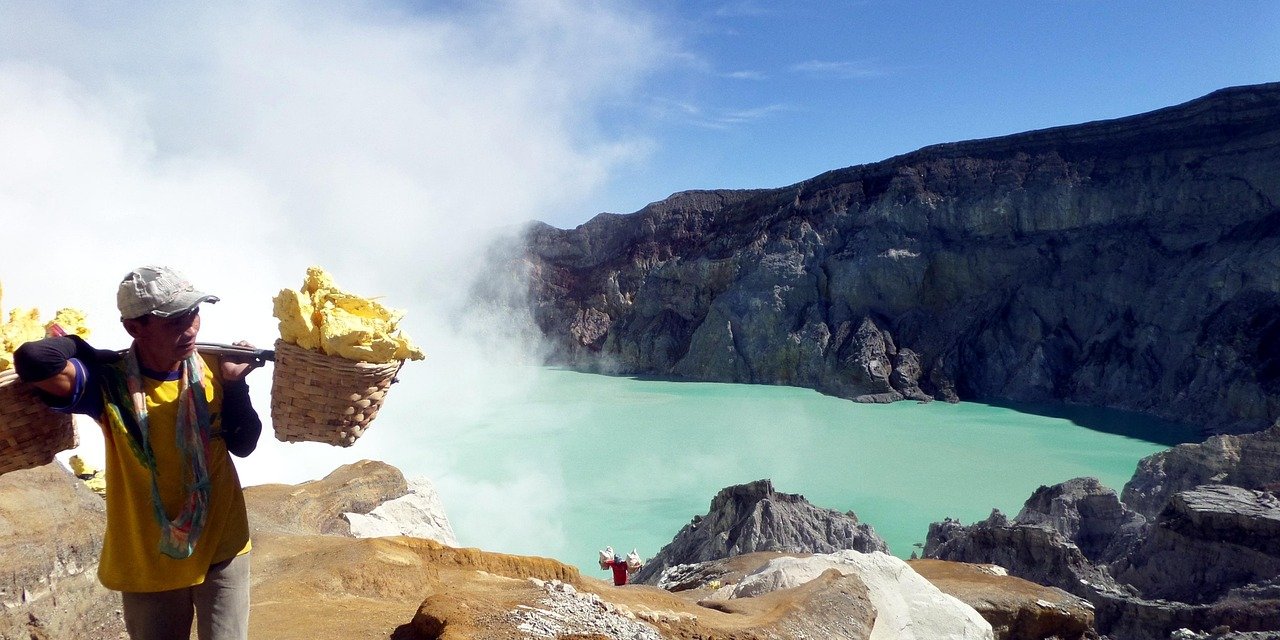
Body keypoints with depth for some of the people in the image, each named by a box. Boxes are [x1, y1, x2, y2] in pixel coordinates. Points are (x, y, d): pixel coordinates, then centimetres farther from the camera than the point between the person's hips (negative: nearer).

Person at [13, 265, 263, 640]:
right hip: (148, 563, -1)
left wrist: (235, 385, -15)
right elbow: (32, 361, -36)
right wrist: (81, 348, -16)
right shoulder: (110, 381, -17)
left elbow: (243, 446, -3)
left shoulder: (212, 368, -7)